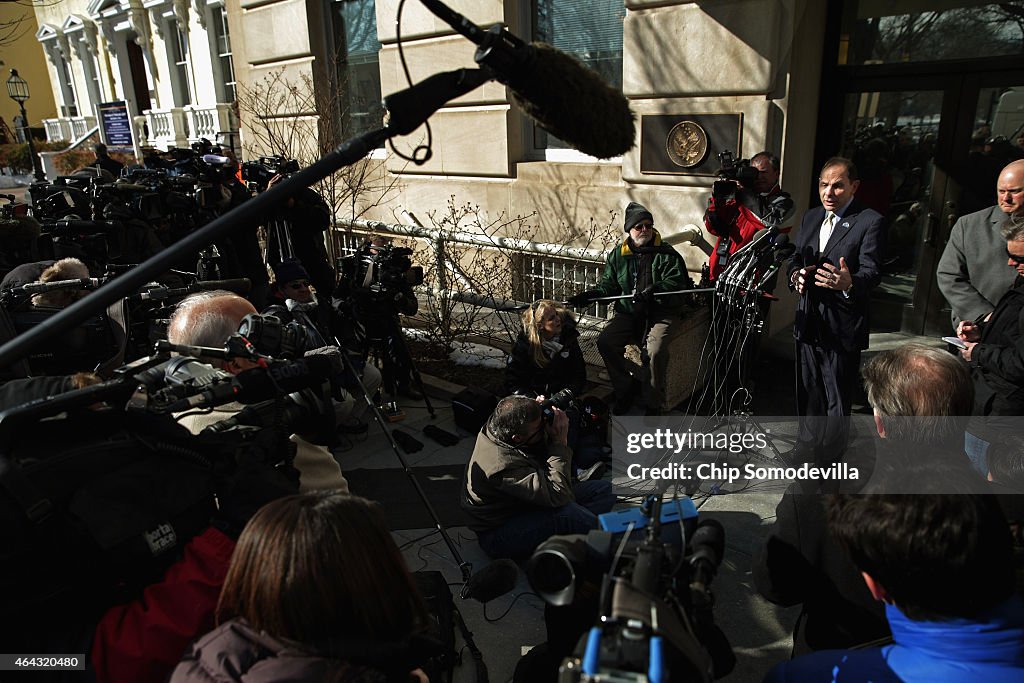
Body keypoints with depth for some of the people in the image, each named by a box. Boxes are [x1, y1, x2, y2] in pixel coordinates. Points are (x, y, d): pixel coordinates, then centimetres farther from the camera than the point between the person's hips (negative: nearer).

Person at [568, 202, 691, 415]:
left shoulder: (667, 254, 1)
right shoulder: (617, 255, 12)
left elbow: (676, 282, -9)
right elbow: (608, 285, 12)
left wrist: (655, 289, -29)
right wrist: (589, 295, -7)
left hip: (660, 312, -4)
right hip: (628, 312, 4)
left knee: (654, 351, -29)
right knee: (605, 341, -20)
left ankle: (653, 404, -10)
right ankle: (625, 390, 0)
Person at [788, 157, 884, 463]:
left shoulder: (870, 222, -9)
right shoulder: (810, 218, 12)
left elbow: (871, 271, -18)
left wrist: (849, 283, -41)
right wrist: (796, 275, -8)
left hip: (842, 326, -6)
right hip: (808, 321, 6)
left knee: (838, 400, 3)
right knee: (808, 391, 20)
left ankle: (830, 464, 17)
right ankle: (806, 451, 38)